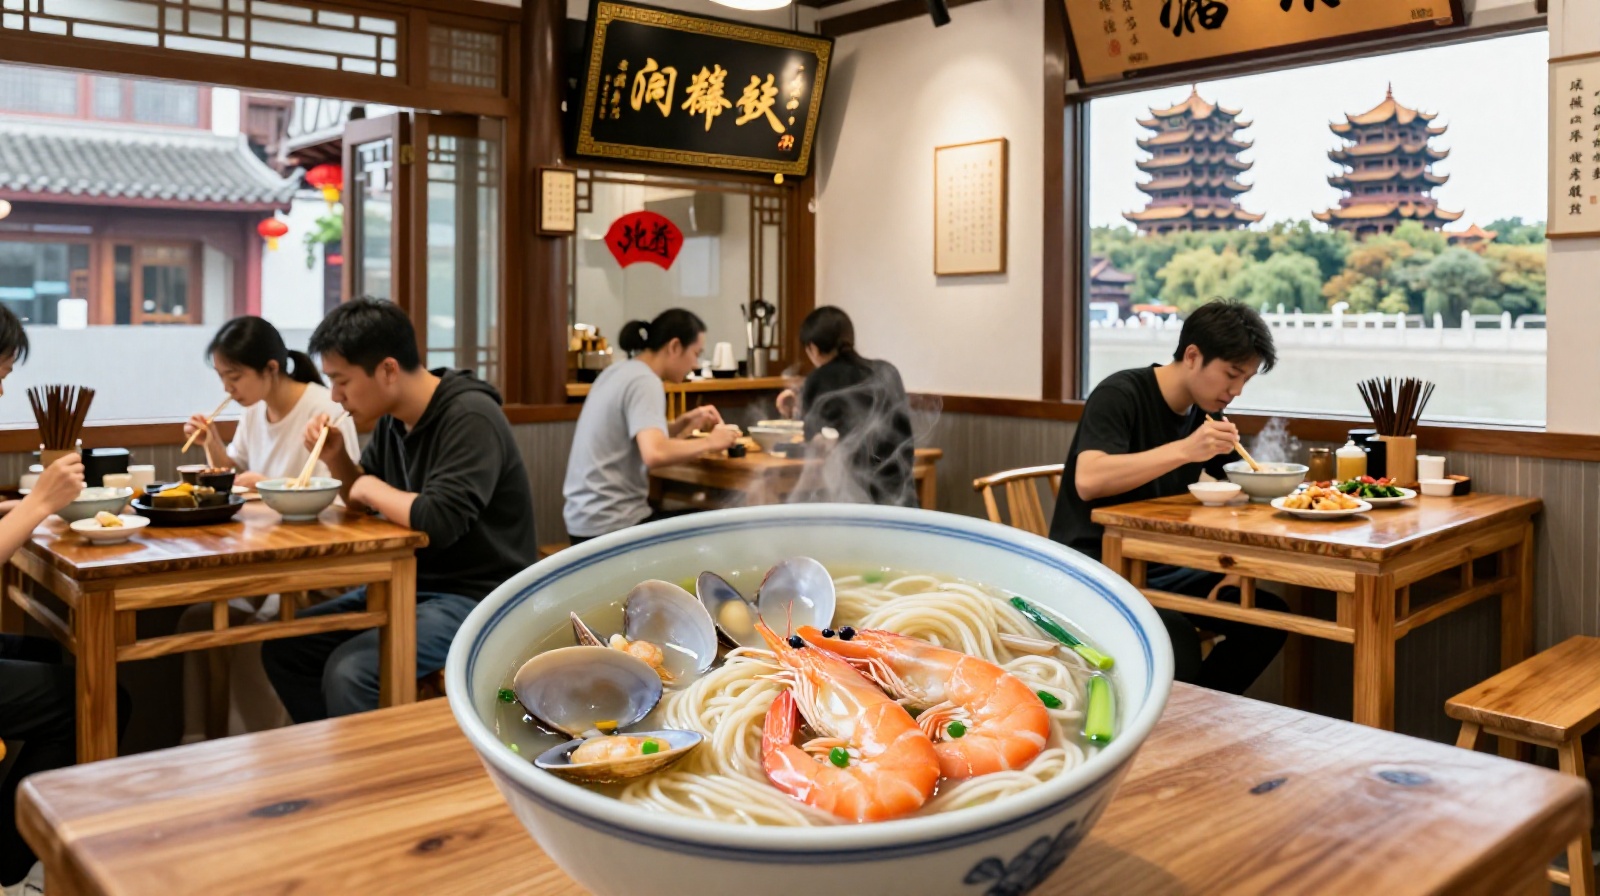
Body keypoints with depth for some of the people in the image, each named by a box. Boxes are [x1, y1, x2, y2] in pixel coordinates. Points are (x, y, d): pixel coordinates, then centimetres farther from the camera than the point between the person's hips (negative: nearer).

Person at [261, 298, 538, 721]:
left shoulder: (470, 418, -21)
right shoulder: (393, 418, 5)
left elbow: (439, 521, -32)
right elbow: (366, 502, 20)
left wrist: (374, 488, -13)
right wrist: (337, 459, -1)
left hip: (476, 599, -9)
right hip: (411, 585, 9)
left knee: (349, 672, -26)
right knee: (284, 649, 5)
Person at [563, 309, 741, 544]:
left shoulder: (620, 372, 11)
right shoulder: (644, 382, -16)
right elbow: (655, 453, -31)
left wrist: (684, 422, 8)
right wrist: (710, 442, -18)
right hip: (610, 526, -9)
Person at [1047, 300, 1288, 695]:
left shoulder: (1206, 415, 10)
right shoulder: (1120, 395, -13)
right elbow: (1088, 481, -28)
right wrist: (1185, 450, -33)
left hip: (1160, 570, 8)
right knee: (1176, 640, -32)